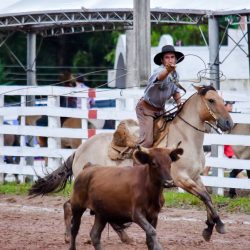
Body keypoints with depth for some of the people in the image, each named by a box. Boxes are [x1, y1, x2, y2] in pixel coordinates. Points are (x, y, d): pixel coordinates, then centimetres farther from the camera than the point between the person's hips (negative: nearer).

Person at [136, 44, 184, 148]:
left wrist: (180, 104, 2)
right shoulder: (160, 71, -24)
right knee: (147, 141, -20)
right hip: (146, 108, -8)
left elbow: (175, 91, 20)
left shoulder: (175, 74, 2)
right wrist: (167, 70, -74)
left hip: (160, 109, 8)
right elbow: (159, 77, -51)